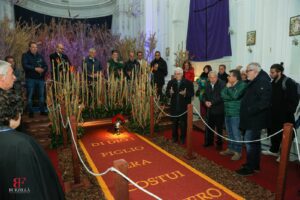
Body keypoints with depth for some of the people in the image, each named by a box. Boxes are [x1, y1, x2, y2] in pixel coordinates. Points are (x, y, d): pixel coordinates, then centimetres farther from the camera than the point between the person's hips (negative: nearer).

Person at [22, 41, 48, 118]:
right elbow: (25, 65, -11)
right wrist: (35, 68, -20)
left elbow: (46, 66, 10)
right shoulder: (25, 55, 3)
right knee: (30, 96, 0)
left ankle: (42, 111, 15)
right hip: (30, 79, -3)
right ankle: (30, 112, 9)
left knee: (42, 95, 6)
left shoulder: (40, 56, 15)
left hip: (40, 78, 4)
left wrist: (43, 69, -12)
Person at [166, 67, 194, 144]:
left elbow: (192, 93, -7)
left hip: (184, 107, -2)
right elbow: (167, 94, 2)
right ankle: (174, 137, 30)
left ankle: (183, 138, 23)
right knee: (174, 123, 14)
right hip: (174, 107, 3)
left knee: (183, 123, 7)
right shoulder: (171, 82, 4)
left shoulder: (188, 82, -4)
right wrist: (170, 93, -20)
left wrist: (185, 93, -26)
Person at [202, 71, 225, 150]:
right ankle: (209, 141, 29)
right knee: (209, 126, 13)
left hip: (219, 110, -5)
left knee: (219, 128, 8)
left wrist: (212, 102, -22)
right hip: (210, 109, 5)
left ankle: (219, 143, 23)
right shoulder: (207, 84, 7)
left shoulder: (222, 84, -12)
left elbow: (221, 96, -20)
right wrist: (205, 101, -10)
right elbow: (204, 95, 10)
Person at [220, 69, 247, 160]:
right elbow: (222, 95, 2)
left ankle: (238, 152, 11)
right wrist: (229, 93, -13)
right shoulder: (229, 85, 11)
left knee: (236, 134, -1)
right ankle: (230, 149, 29)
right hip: (227, 113, 7)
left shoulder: (242, 85, -9)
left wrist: (229, 88, -9)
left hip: (236, 114, -7)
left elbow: (235, 96, -21)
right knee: (229, 133, 16)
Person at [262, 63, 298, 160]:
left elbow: (294, 100, -16)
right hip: (274, 114, 7)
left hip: (284, 116, -7)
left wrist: (289, 113, -19)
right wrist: (269, 110, 10)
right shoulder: (273, 83, 10)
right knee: (273, 133, 16)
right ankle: (274, 150, 32)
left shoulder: (289, 83, -13)